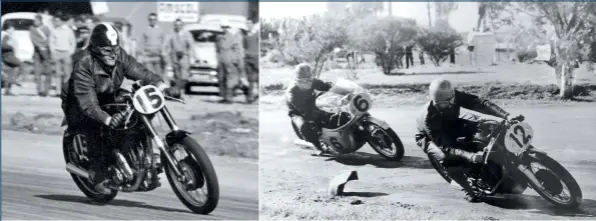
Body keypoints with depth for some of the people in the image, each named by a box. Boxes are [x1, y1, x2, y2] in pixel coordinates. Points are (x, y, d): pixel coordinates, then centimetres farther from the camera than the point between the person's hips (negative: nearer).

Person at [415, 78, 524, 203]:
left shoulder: (455, 96, -28)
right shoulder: (429, 117, -39)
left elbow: (480, 103, -35)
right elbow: (445, 146, -41)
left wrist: (507, 116, -48)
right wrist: (469, 156, -56)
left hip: (450, 126, 5)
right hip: (429, 138, -5)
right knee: (447, 157, -36)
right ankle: (469, 191, -17)